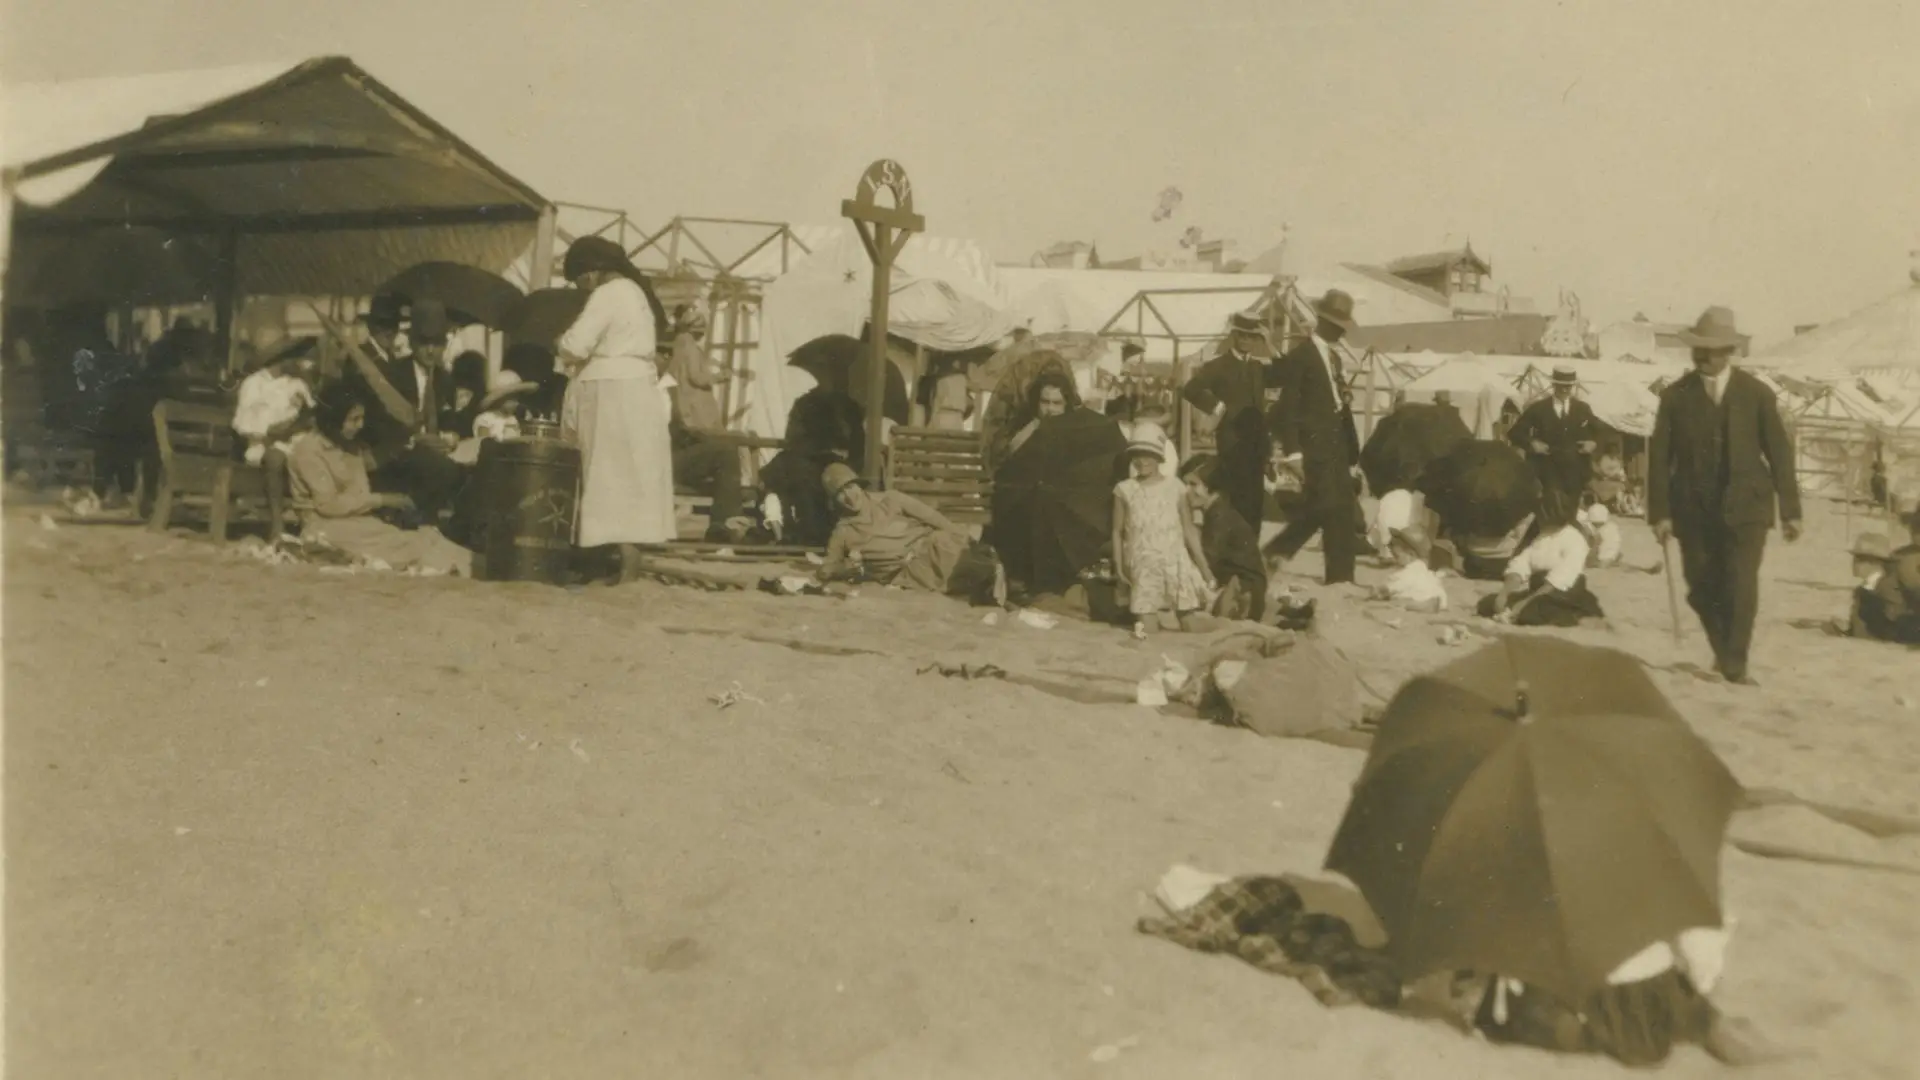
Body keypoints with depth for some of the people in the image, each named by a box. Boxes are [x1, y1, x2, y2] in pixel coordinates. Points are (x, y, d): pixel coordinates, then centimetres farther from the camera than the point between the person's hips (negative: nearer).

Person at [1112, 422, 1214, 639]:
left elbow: (1189, 530, 6)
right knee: (1143, 629, -4)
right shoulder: (1124, 489, 3)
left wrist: (1204, 567, 3)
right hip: (1142, 566, 0)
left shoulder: (1175, 489, 3)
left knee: (1187, 621, 0)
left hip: (1174, 562, 0)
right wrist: (1118, 565, -1)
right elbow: (1117, 531, 7)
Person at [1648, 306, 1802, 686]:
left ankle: (1735, 665, 3)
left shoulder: (1757, 394, 0)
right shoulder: (1675, 395, 0)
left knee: (1741, 585, -9)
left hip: (1745, 506, -1)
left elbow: (1780, 452, 3)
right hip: (1693, 508, 1)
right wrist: (1659, 512, -7)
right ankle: (1722, 651, 30)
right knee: (1701, 589, 7)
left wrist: (1791, 510, 1)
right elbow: (1659, 456, -1)